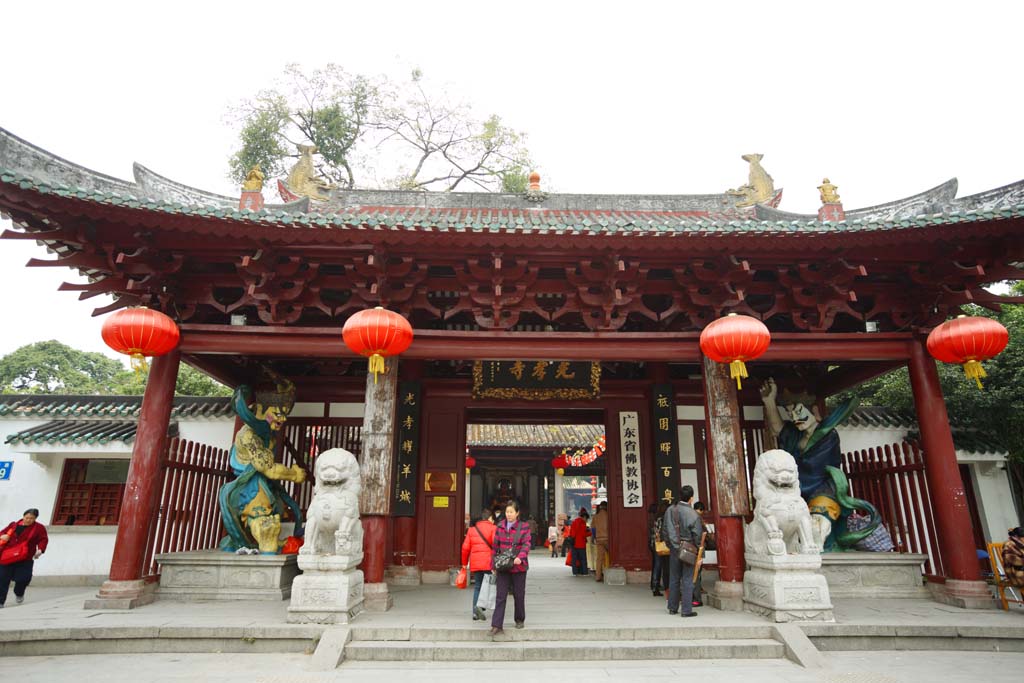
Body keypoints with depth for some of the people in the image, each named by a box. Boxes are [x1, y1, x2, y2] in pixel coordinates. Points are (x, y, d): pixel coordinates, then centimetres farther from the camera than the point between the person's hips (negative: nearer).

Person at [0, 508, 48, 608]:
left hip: (25, 559, -3)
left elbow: (43, 540, -2)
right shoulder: (13, 525, 11)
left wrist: (40, 550, -19)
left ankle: (19, 594, 26)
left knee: (23, 578, -7)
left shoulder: (39, 528, 2)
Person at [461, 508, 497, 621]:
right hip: (488, 562, -5)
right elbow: (496, 545, -13)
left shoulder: (472, 529, 14)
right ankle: (478, 606, -16)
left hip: (475, 563, 5)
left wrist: (464, 563, 19)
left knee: (477, 586, 14)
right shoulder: (492, 528, -1)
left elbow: (465, 547, 11)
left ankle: (475, 613, 12)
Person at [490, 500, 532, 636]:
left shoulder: (524, 527, -4)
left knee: (519, 595, 12)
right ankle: (497, 626, -4)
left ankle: (520, 620, 32)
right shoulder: (500, 527, 5)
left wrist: (520, 557, -29)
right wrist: (493, 563, 7)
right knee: (500, 596, -4)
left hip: (518, 567, -2)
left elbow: (526, 544, -12)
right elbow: (495, 546, 10)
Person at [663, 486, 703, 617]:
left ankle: (673, 608, 22)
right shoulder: (693, 515, -14)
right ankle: (686, 610, 4)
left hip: (674, 549, 4)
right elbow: (697, 536, -10)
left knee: (674, 579, 13)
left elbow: (664, 530, 7)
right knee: (687, 580, 2)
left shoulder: (670, 510, 0)